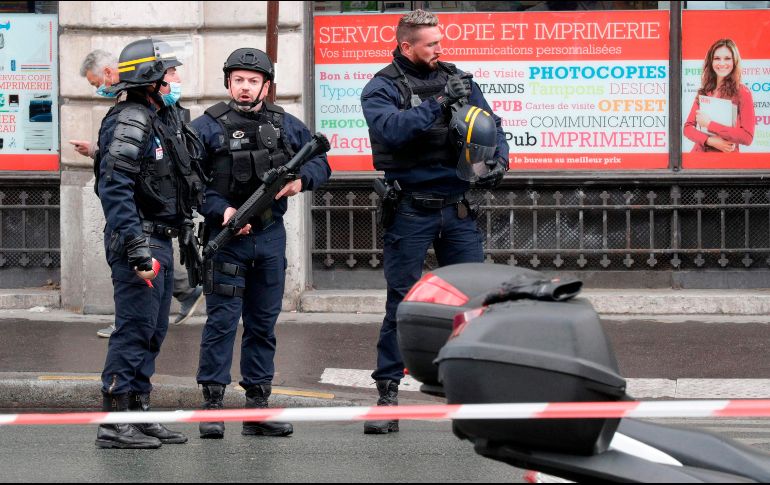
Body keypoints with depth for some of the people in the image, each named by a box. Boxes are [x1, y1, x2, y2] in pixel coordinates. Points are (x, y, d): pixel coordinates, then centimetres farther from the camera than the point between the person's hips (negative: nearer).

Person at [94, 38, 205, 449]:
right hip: (140, 241, -10)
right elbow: (114, 188, -22)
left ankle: (139, 416, 17)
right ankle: (113, 423, -10)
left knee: (152, 333, 12)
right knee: (135, 329, -11)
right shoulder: (130, 122, -14)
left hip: (160, 242, 10)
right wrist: (136, 246, -28)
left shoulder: (159, 121, 18)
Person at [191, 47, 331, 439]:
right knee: (222, 320, -7)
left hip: (271, 235, 5)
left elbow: (321, 162, 15)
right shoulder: (208, 127, -5)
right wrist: (222, 211, -20)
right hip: (226, 236, -5)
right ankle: (212, 405, -3)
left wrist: (301, 180, -6)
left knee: (264, 323, 9)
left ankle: (258, 405, 15)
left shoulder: (286, 125, 8)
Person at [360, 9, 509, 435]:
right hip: (410, 211, -4)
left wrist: (497, 161, -5)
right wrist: (437, 106, -24)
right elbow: (389, 128, -21)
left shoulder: (456, 81, 12)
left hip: (458, 209, 4)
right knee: (401, 303, -1)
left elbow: (490, 126, 14)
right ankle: (387, 395, 4)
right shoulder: (381, 88, -2)